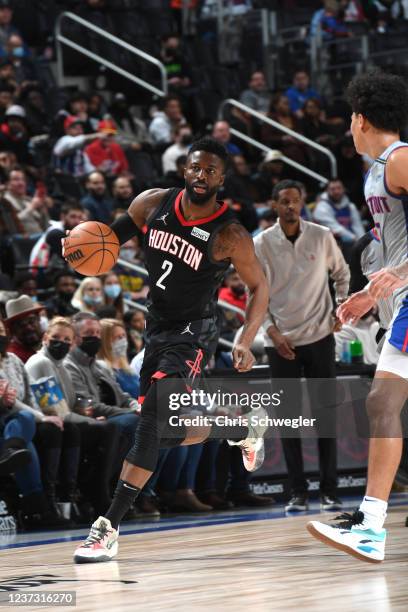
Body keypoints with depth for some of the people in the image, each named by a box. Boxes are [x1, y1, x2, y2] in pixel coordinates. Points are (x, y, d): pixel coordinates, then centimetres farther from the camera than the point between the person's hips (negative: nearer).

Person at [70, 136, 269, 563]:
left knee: (153, 419, -23)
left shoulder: (229, 235, -17)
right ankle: (243, 431, 45)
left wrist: (245, 342, -19)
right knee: (168, 432, 16)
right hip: (157, 328, 7)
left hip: (192, 335, -7)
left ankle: (109, 528, -20)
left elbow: (259, 288, -6)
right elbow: (110, 238, 11)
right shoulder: (154, 204, -4)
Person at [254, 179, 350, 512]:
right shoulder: (262, 243, -4)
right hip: (281, 341, 0)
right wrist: (272, 331, -11)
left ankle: (330, 491, 6)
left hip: (319, 336, 1)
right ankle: (298, 493, 6)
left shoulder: (322, 236, -1)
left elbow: (341, 273, 15)